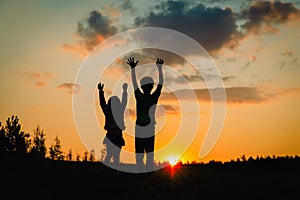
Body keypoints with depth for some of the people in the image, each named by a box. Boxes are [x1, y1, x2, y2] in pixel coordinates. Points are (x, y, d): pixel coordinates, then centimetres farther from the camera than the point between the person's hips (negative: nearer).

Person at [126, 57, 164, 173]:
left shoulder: (139, 97, -11)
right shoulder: (155, 97, -8)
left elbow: (134, 83, -2)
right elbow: (160, 83, 3)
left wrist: (133, 69, 6)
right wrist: (160, 68, 11)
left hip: (139, 130, -1)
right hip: (150, 131, 1)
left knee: (139, 156, 3)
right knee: (150, 156, 8)